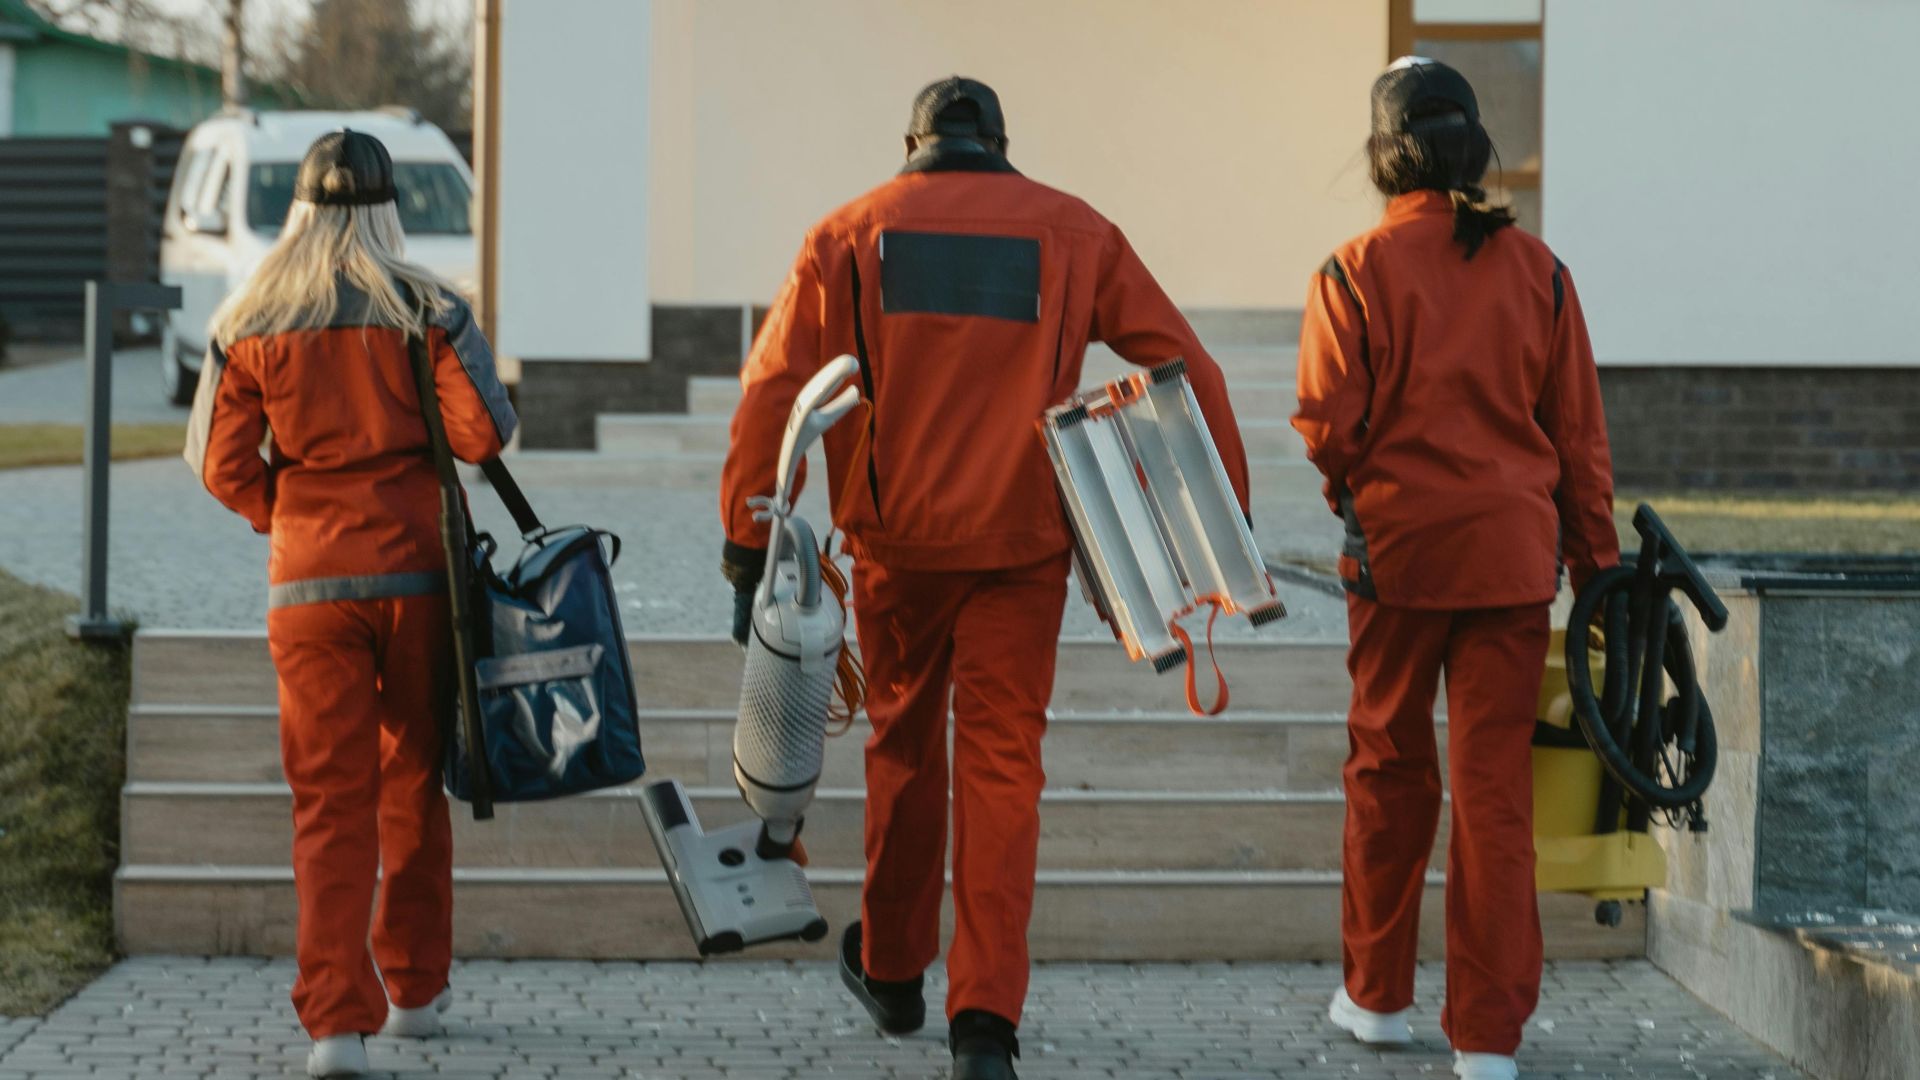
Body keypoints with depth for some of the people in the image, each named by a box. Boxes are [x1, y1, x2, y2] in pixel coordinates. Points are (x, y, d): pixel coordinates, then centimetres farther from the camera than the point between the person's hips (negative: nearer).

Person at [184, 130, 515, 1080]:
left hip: (308, 583, 0)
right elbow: (483, 434, -9)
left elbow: (223, 465, -2)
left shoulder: (249, 323, -1)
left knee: (330, 803, 1)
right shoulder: (425, 309, -5)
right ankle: (414, 990, 26)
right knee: (415, 785, 16)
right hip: (418, 572, 0)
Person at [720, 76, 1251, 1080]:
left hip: (896, 540, 1)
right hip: (1023, 543, -1)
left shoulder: (850, 233, 5)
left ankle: (890, 969, 34)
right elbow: (1186, 367, 2)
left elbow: (773, 390, -3)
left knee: (903, 744, 18)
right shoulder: (1074, 233, 6)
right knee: (1002, 764, 1)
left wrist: (747, 548, -4)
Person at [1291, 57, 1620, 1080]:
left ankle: (1378, 993, 27)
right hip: (1514, 553, 1)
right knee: (1497, 783, 3)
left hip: (1397, 546, -1)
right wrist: (1596, 562, 10)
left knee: (1389, 768, 15)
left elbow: (1328, 425, -11)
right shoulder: (1536, 268, 2)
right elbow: (1579, 432, 3)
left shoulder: (1357, 272, -7)